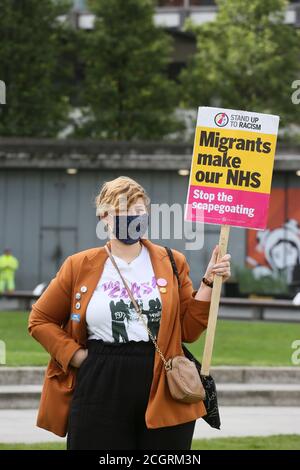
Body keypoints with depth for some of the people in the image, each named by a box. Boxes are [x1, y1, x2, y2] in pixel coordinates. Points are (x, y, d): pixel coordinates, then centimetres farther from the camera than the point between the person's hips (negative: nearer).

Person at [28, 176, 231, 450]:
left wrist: (209, 283, -3)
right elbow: (40, 320, 12)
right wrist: (74, 354, -1)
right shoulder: (80, 266, 5)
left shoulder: (172, 264, 8)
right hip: (100, 400, -1)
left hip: (164, 396, 1)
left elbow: (189, 330, 7)